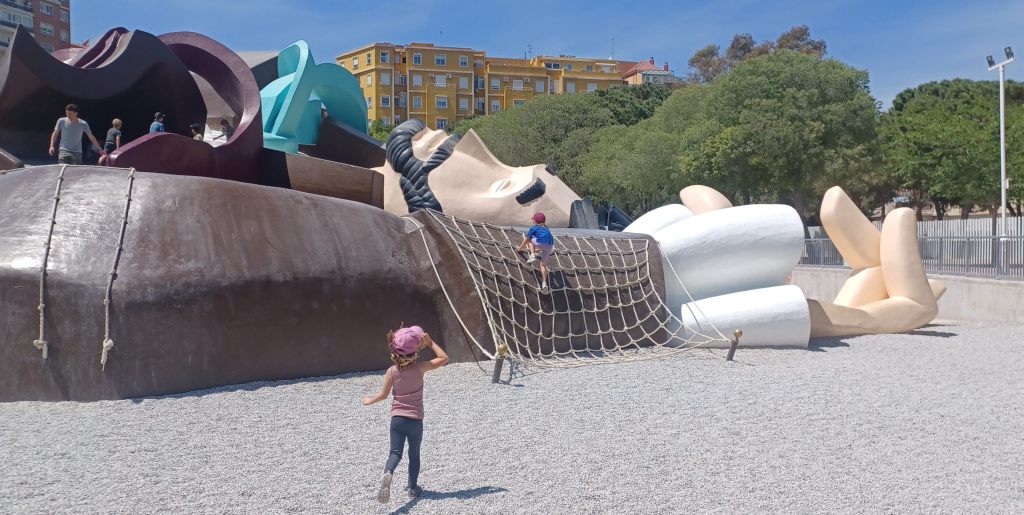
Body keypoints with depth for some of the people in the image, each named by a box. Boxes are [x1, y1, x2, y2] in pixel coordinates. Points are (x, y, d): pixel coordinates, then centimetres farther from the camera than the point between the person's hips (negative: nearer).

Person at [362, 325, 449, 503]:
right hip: (415, 419, 0)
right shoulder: (420, 367, -9)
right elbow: (444, 358, -2)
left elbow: (384, 394, 4)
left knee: (395, 452, -3)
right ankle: (412, 487, 22)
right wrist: (430, 342, 2)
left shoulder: (392, 371, -5)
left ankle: (387, 474, -34)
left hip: (397, 418, 1)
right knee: (414, 453, 16)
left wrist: (370, 400, 23)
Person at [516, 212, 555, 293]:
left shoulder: (534, 228, 14)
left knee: (530, 240, 26)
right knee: (543, 264, 11)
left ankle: (532, 256, 8)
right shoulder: (546, 228, 31)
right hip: (550, 245, 5)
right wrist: (539, 250, 54)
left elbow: (526, 240, 18)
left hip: (541, 243, -5)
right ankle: (544, 284, -3)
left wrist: (520, 248, 32)